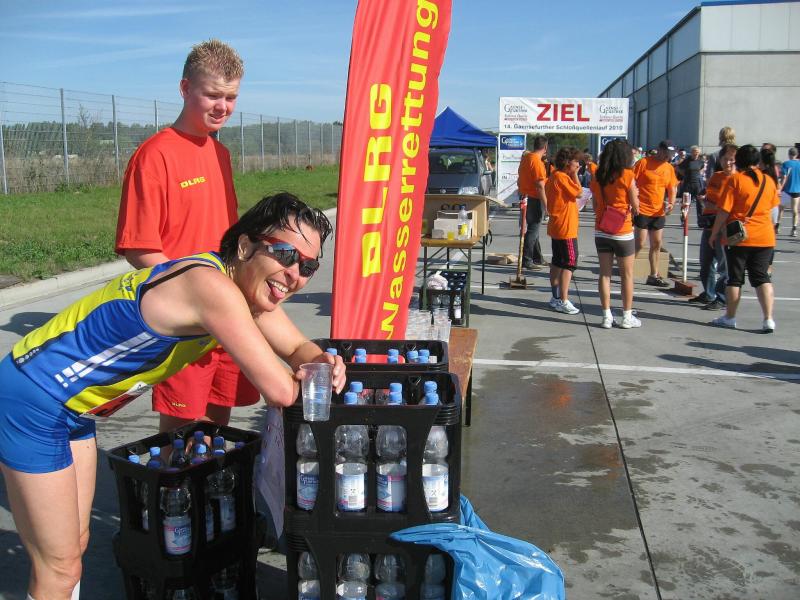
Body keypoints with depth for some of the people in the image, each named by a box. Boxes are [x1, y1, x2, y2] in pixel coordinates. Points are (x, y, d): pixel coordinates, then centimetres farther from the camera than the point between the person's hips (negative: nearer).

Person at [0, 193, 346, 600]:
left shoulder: (251, 288, -2)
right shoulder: (213, 288, -31)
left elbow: (299, 347, 9)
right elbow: (280, 392, -32)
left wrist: (322, 364, -14)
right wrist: (302, 379, -9)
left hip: (73, 409, 9)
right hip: (33, 404, -9)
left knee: (75, 545, 21)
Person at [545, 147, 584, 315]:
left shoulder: (554, 176, 13)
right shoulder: (562, 177, -18)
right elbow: (579, 192, -17)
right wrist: (575, 174, -9)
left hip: (556, 227, 11)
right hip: (566, 229, -11)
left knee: (557, 262, 15)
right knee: (569, 263, -7)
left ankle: (556, 297, 23)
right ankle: (563, 302, -6)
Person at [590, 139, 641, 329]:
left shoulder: (597, 176, 2)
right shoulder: (627, 175, -12)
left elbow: (595, 205, 6)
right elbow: (635, 206, -8)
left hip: (601, 231, 4)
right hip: (622, 232, -4)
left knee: (605, 274, 8)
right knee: (627, 275, 8)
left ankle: (607, 316, 10)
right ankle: (627, 317, 14)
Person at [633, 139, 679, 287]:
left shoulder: (670, 168, 9)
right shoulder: (643, 163, -8)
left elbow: (672, 188, 15)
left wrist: (671, 203, -3)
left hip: (659, 212, 6)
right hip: (642, 210, -6)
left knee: (656, 244, 10)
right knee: (640, 243, -8)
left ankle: (654, 276, 19)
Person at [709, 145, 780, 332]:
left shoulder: (735, 179, -10)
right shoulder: (769, 181, 5)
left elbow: (724, 211, -12)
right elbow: (771, 207, 18)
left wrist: (714, 233, -4)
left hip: (738, 237, -4)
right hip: (765, 237, 4)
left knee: (735, 278, 7)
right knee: (762, 277, 7)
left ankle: (730, 317, 16)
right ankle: (768, 319, -1)